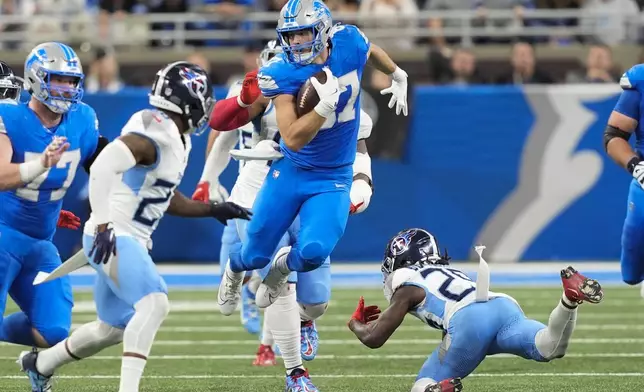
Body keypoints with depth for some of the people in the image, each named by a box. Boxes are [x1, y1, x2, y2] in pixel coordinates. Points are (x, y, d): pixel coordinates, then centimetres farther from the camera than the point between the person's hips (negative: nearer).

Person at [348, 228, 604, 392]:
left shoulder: (408, 285, 22)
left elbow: (374, 339, 23)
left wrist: (356, 324, 46)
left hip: (469, 322, -5)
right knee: (549, 349, -21)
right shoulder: (449, 273, 39)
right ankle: (570, 298, -47)